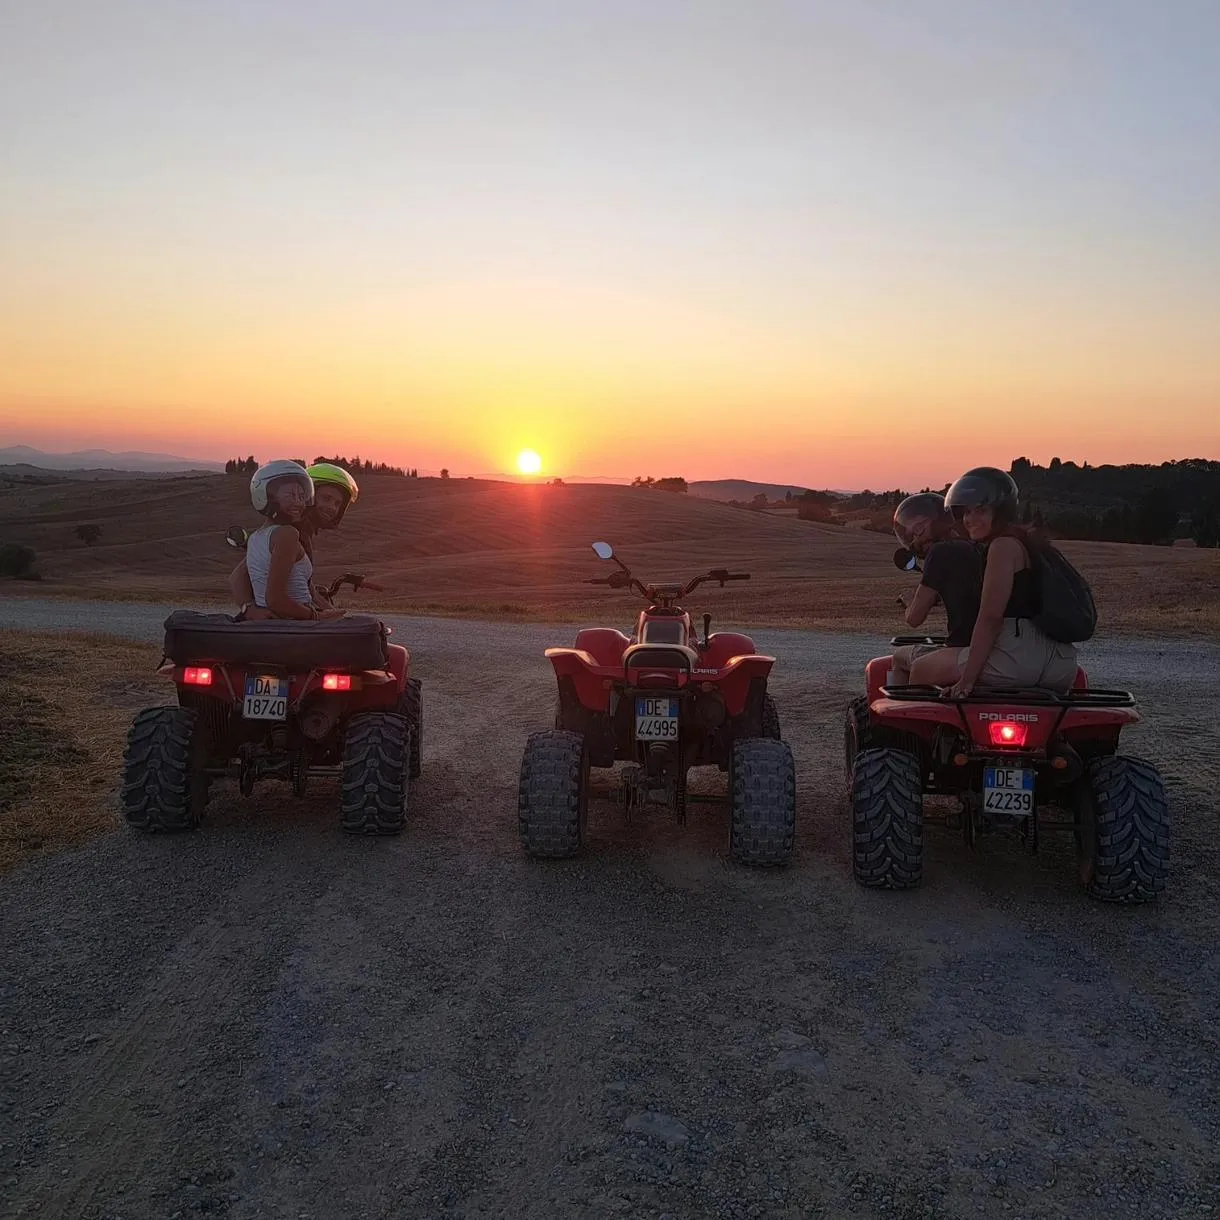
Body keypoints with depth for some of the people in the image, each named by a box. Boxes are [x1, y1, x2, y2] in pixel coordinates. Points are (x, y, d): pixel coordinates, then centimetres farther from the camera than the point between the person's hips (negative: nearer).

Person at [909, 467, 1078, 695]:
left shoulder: (1003, 545, -10)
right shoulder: (1026, 541, 18)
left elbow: (990, 617, -17)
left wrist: (967, 679, -19)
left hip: (1018, 652, -10)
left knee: (921, 671, 2)